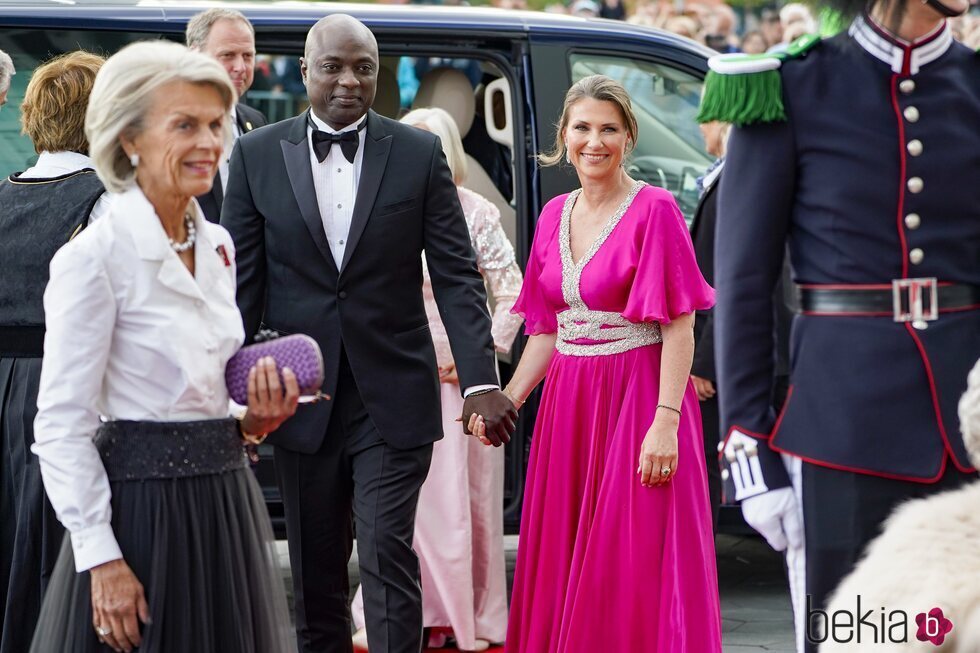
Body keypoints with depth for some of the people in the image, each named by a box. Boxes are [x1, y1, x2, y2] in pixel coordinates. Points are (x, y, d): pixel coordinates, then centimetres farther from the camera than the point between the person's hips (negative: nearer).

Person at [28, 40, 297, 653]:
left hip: (226, 505, 7)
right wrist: (101, 558, -18)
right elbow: (62, 425, -14)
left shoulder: (217, 245, 10)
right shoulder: (94, 256, -12)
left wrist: (255, 419, 1)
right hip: (141, 509, -7)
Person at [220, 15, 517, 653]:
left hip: (394, 398, -2)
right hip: (303, 401, 2)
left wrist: (481, 380, -14)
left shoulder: (419, 153, 0)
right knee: (315, 571, 10)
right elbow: (243, 282, 4)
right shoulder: (258, 155, 2)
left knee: (389, 555, -8)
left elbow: (457, 276, -3)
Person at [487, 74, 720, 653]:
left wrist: (666, 421, -21)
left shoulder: (654, 210, -8)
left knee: (633, 571, -4)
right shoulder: (555, 215, 11)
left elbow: (679, 328, -13)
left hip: (637, 400, -6)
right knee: (565, 570, 9)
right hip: (567, 403, 6)